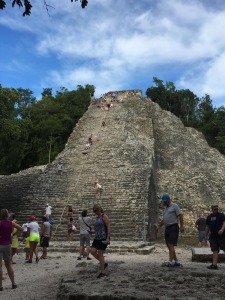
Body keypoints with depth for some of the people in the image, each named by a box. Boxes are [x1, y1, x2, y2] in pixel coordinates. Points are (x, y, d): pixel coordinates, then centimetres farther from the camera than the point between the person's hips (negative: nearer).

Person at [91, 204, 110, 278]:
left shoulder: (104, 216, -7)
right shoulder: (97, 218, 18)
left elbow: (108, 227, -13)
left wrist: (108, 238, -20)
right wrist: (95, 238, 20)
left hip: (104, 238, -8)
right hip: (97, 238, 8)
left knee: (100, 254, -8)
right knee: (93, 251, -5)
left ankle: (103, 272, 2)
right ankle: (104, 264, 13)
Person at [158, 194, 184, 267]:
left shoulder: (174, 206, -2)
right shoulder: (165, 208, 21)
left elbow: (180, 216, -10)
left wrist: (181, 226, -18)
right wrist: (159, 226, 20)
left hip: (173, 228, -8)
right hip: (167, 228, 8)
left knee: (171, 245, -16)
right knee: (169, 246, 7)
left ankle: (170, 262, -19)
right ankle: (176, 262, 13)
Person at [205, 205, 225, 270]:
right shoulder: (209, 217, 16)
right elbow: (207, 227, 20)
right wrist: (206, 235, 17)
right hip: (213, 237, 5)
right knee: (215, 251, 1)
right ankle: (214, 264, -3)